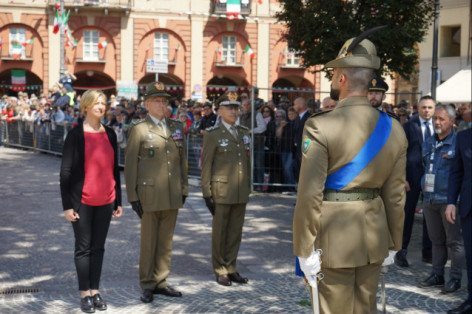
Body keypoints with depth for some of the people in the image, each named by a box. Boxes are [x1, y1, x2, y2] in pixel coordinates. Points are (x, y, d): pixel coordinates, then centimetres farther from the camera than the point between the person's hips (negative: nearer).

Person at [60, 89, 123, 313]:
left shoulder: (110, 134, 7)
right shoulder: (76, 135, -6)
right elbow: (65, 171, -7)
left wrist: (118, 201, 11)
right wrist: (67, 205, -11)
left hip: (105, 201, 4)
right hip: (82, 201, -4)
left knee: (98, 246, 10)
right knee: (83, 247, 4)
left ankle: (95, 290, 18)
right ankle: (85, 293, 13)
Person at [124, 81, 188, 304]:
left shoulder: (177, 127, 11)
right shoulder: (138, 130, -3)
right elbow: (130, 165, -4)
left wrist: (184, 188, 11)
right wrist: (133, 196, -8)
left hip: (172, 195, 4)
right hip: (149, 195, -4)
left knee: (166, 241, 11)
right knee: (148, 242, 4)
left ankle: (161, 281, 21)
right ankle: (147, 285, 14)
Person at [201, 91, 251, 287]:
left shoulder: (244, 133, 12)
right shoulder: (213, 134, -4)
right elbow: (206, 165, -5)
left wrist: (248, 186, 14)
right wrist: (206, 193, -9)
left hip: (241, 192, 5)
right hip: (222, 191, -5)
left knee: (236, 232, 10)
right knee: (220, 232, 4)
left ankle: (231, 268, 20)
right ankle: (220, 271, 15)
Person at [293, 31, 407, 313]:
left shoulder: (320, 126, -16)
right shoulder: (393, 128, 1)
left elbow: (310, 194, -18)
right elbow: (396, 195, 5)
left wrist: (305, 249, -11)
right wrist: (393, 243, 15)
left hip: (333, 237, -5)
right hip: (374, 237, 5)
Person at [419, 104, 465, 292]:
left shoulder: (458, 143, -9)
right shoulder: (428, 143, 11)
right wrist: (423, 185, 14)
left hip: (449, 200, -6)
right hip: (430, 199, 6)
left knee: (454, 241, 2)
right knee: (436, 240, 14)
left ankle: (455, 278, 10)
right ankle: (437, 275, 22)